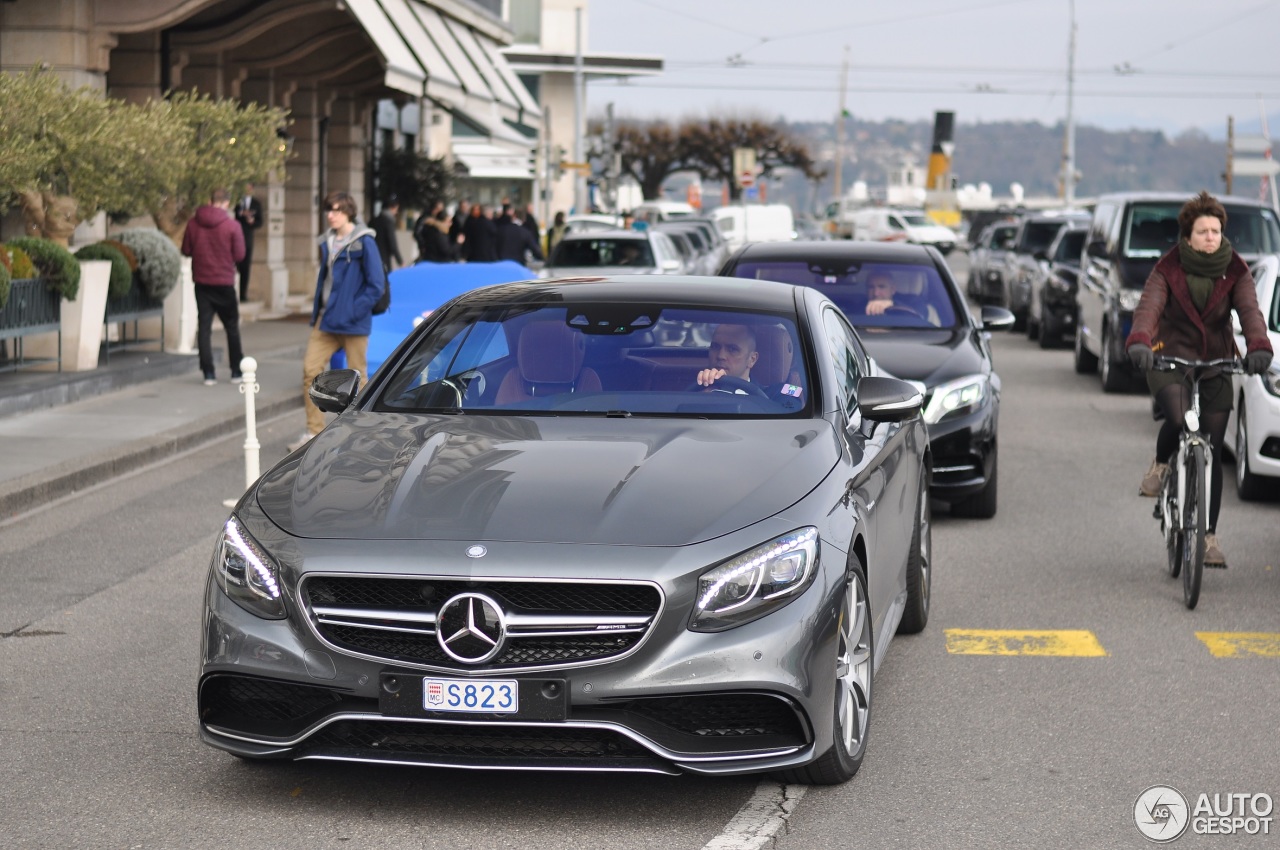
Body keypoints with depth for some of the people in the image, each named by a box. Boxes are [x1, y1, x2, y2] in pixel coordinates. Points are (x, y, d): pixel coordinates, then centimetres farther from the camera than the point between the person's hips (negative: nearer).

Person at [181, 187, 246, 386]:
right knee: (232, 327, 12)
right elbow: (239, 255, -9)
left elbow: (186, 250, 3)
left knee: (204, 327, 5)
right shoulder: (232, 226, -11)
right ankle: (236, 371, 14)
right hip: (224, 283, -2)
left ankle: (208, 373, 0)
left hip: (201, 282, 2)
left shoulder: (193, 223, -4)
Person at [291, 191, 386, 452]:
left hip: (353, 323, -7)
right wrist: (317, 312, 11)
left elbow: (376, 284, -12)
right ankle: (314, 432, 7)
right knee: (310, 370, 0)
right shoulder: (328, 242, 10)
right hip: (326, 319, 7)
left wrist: (354, 310, -15)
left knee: (357, 377, 3)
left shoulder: (363, 242, -10)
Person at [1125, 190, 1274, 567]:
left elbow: (1249, 310, -18)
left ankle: (1209, 536, 8)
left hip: (1216, 365, 2)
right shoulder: (1168, 269, -9)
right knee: (1178, 417, -32)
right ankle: (1160, 465, 2)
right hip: (1169, 361, -2)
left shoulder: (1235, 271, -4)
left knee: (1212, 452, 1)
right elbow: (1148, 307, -24)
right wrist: (1138, 342, -46)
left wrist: (1258, 346, -39)